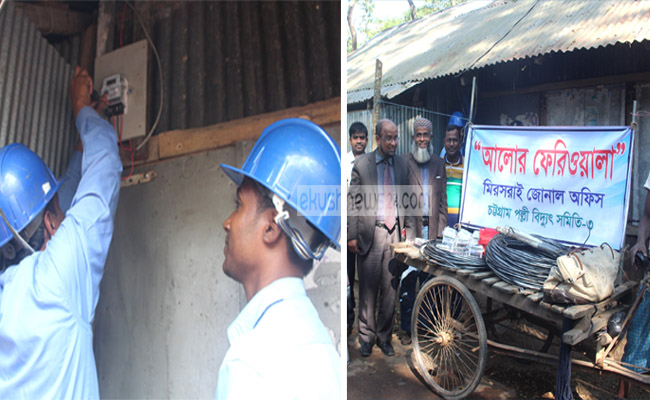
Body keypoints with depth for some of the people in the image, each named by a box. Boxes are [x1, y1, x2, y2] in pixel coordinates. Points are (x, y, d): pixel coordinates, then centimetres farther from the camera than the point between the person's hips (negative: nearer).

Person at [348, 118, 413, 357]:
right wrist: (352, 236, -4)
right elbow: (353, 201, -1)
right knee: (368, 291, 6)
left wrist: (408, 232, 4)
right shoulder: (361, 164, -1)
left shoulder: (403, 165, 8)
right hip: (370, 234, -2)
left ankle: (384, 337, 26)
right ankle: (366, 337, 23)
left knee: (390, 290, 10)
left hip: (396, 234, 3)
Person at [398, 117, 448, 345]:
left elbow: (443, 199, 14)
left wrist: (441, 230, 6)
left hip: (432, 232, 4)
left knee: (429, 281, 10)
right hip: (409, 231, -3)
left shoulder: (439, 164, 14)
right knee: (408, 282, 2)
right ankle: (407, 329, 15)